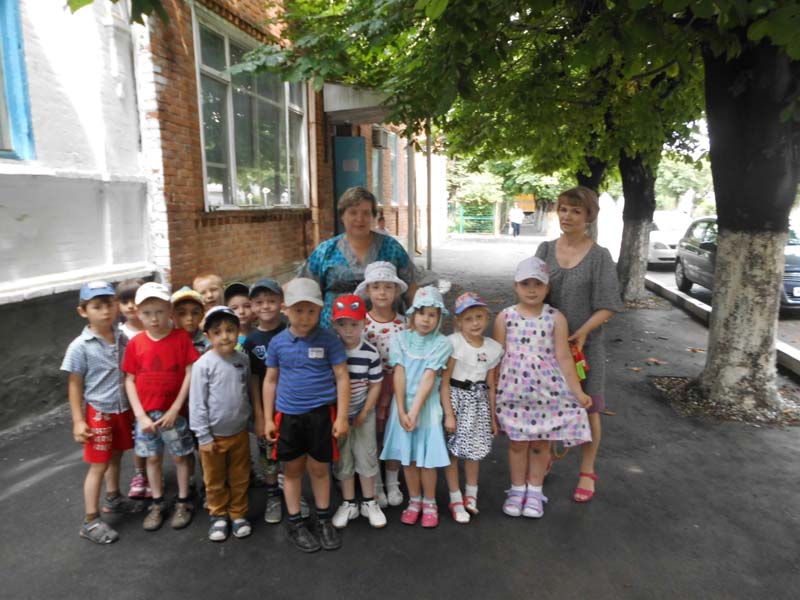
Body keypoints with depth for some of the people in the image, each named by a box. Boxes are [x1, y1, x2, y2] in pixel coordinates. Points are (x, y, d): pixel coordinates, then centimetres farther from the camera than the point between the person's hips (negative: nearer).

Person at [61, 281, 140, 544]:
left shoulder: (122, 339, -3)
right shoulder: (80, 347, -16)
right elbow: (74, 385, -10)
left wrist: (134, 407, 9)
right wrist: (78, 421, -11)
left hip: (123, 409, 5)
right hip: (98, 412, -5)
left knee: (115, 456, 21)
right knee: (99, 465, 2)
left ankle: (113, 498, 42)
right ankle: (90, 521, 14)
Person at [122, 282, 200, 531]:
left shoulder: (181, 337, -11)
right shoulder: (135, 344, -5)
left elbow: (190, 374, -11)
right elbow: (129, 381, -1)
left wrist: (174, 409, -13)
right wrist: (141, 415, -8)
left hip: (174, 411, -2)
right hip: (146, 413, 2)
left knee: (180, 457, 11)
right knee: (153, 458, 15)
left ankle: (183, 503, 27)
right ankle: (157, 504, 32)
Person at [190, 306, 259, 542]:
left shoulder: (244, 360, -5)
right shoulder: (203, 364, -17)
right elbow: (197, 404, -14)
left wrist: (257, 418, 7)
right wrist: (204, 436, -12)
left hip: (239, 432, 3)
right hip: (214, 435, -3)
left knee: (240, 478, 17)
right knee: (215, 481, 15)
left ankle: (238, 514, 35)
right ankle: (219, 516, 35)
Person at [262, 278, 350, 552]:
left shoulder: (328, 339, -8)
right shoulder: (278, 343, -1)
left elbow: (342, 378, -6)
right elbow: (270, 380, 7)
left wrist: (342, 417, -8)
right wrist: (268, 419, 7)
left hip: (321, 413, -2)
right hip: (288, 414, 2)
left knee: (319, 468, 11)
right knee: (292, 469, 13)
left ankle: (324, 520, 32)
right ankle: (295, 523, 30)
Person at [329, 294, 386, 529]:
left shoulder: (371, 353, -13)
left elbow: (375, 385, -5)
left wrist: (364, 414, -6)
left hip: (363, 413, 0)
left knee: (366, 458, 10)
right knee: (342, 460, 12)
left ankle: (369, 503, 28)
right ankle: (348, 504, 29)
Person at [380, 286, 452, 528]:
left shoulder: (442, 343, -7)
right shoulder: (400, 339, -2)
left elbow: (429, 378, -14)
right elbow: (399, 375, -7)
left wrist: (415, 411, -18)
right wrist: (401, 410, -11)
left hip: (427, 406, -2)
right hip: (403, 404, 2)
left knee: (427, 458, 5)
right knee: (407, 457, 12)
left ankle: (429, 503, 25)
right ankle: (414, 501, 30)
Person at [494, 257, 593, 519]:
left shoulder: (556, 318, -3)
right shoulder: (505, 317, -3)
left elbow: (564, 358, -2)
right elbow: (498, 357, 1)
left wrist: (577, 391, -6)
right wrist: (492, 391, 1)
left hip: (547, 391, 0)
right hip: (514, 391, 0)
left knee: (540, 443, 11)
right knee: (517, 442, 11)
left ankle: (535, 492, 29)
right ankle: (517, 489, 30)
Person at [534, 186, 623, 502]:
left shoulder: (599, 256, -6)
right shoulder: (546, 249, 3)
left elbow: (607, 307, -8)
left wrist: (582, 332, -22)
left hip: (585, 343, -3)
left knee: (588, 408, 9)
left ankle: (587, 472, 27)